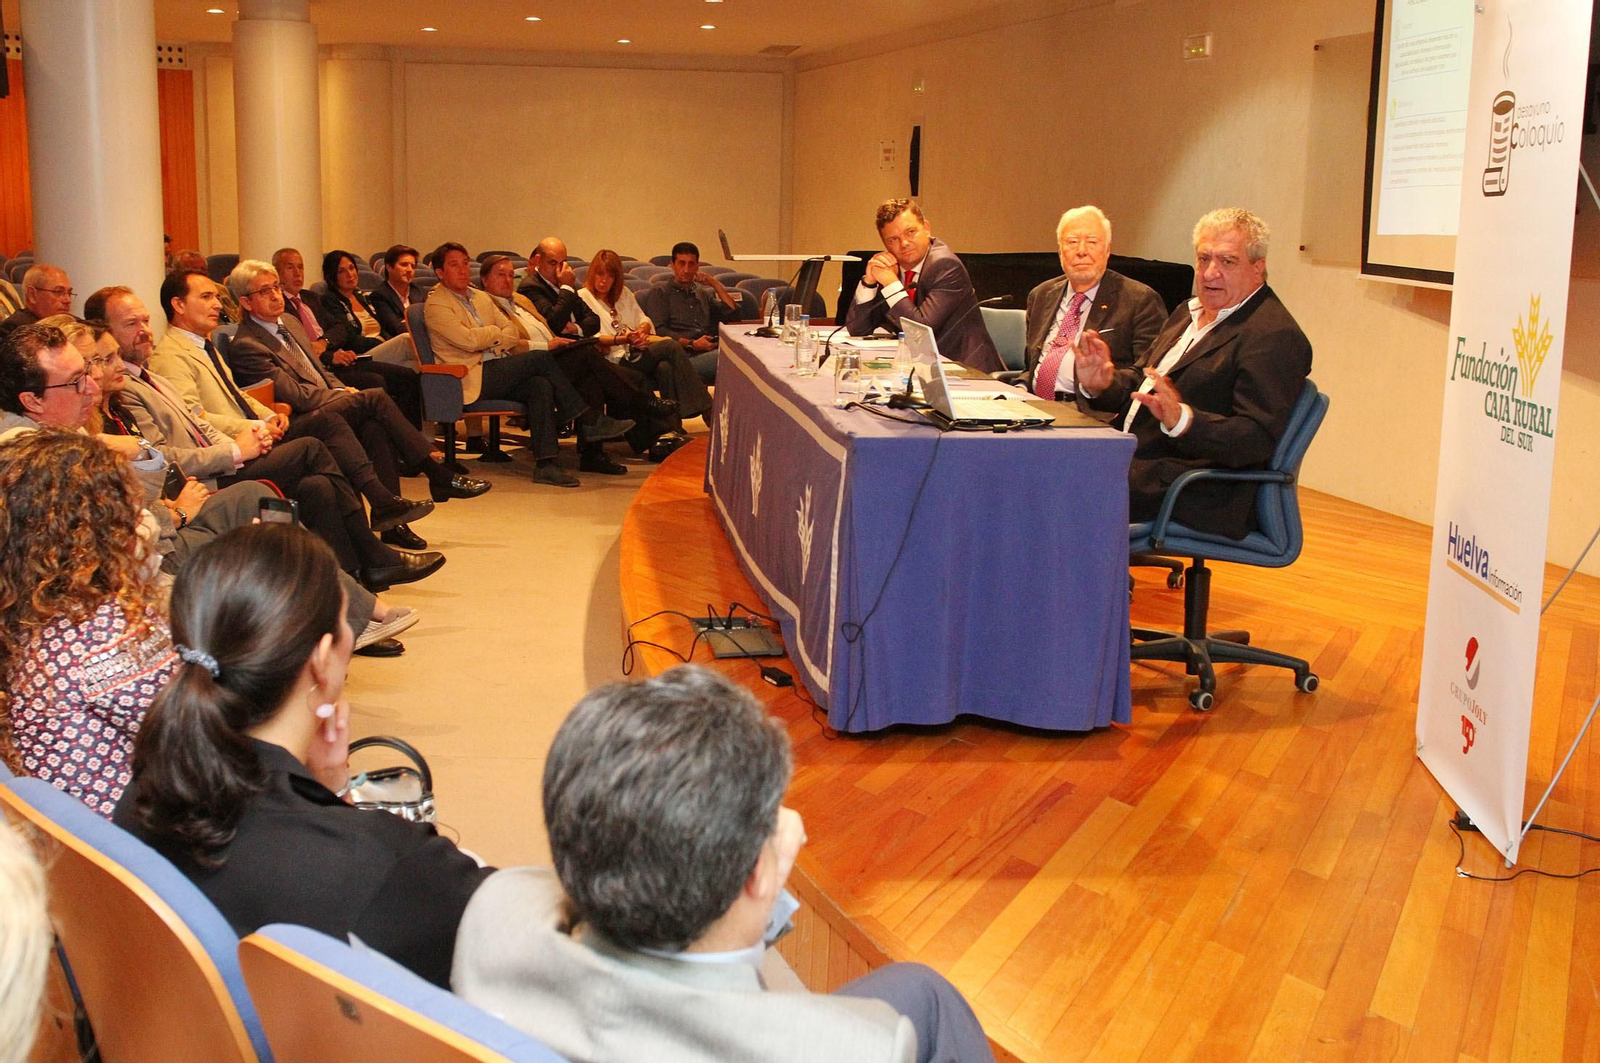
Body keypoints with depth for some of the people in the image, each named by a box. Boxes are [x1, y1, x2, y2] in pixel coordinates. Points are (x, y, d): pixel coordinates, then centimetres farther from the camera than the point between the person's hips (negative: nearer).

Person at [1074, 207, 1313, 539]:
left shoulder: (1275, 337, -10)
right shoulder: (1189, 313, 19)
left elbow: (1259, 437, -19)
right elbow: (1141, 383, 22)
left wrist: (1182, 420, -34)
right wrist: (1101, 385, -1)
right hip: (1131, 456, 9)